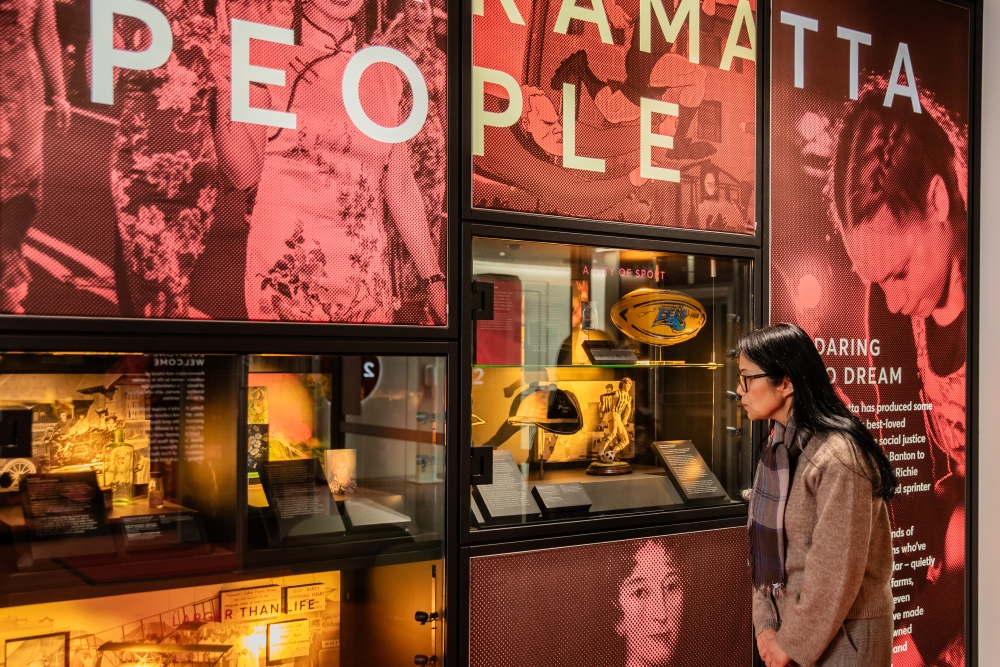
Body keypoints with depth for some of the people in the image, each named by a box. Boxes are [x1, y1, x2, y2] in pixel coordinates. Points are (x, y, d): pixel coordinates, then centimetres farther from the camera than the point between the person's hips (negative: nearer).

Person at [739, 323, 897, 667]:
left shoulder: (837, 458, -24)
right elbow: (765, 544, 5)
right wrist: (765, 624, -2)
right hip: (787, 624, 7)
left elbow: (836, 571, -22)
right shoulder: (779, 446, 3)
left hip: (839, 636, -7)